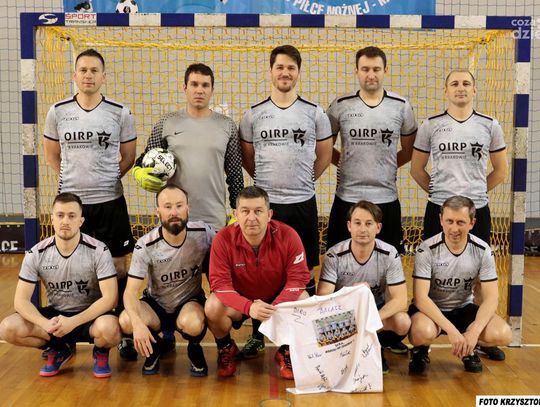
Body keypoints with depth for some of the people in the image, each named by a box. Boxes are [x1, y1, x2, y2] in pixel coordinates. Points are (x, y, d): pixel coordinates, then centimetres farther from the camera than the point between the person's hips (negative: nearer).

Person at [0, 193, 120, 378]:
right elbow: (21, 300, -9)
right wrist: (46, 324, -29)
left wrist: (73, 322, -31)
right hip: (55, 315, 4)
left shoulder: (99, 251, -17)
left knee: (109, 329, -37)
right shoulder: (36, 254, -9)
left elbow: (109, 298, -20)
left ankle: (100, 352, 2)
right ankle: (59, 350, 7)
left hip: (90, 316, -3)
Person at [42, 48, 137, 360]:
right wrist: (72, 179, 4)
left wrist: (105, 179, -1)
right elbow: (52, 153, 14)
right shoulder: (58, 112, 3)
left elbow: (129, 157, 6)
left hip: (110, 200, -1)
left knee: (117, 266, 4)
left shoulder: (120, 113, -1)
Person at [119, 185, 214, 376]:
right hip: (156, 304, 1)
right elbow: (131, 292, -21)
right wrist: (137, 322, -39)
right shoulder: (145, 246, -20)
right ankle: (155, 345, 6)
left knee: (192, 324, -36)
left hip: (191, 301, -1)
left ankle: (194, 348, 3)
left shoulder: (203, 234, -17)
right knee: (126, 322, -29)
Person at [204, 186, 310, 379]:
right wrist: (248, 307, -40)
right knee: (213, 307, -30)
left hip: (277, 299, 1)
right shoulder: (223, 239, -22)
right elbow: (220, 283, -23)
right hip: (239, 301, 0)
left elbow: (298, 277, -19)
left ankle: (286, 352, 2)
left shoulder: (287, 235, -21)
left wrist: (275, 307, -35)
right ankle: (226, 349, 7)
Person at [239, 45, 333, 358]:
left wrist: (301, 181, 8)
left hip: (303, 203, 0)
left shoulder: (315, 113, 2)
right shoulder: (253, 115, 4)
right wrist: (270, 181, 10)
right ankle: (258, 335, 21)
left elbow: (324, 156, 9)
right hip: (264, 203, 1)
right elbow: (247, 158, 12)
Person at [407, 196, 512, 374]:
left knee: (502, 334, -23)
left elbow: (491, 297, -12)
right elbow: (420, 297, -24)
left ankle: (469, 349, 11)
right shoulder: (427, 250, -21)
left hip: (464, 309, 3)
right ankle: (421, 350, 1)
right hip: (430, 308, -3)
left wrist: (474, 332, -28)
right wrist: (451, 330, -34)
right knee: (423, 332, -37)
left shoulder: (482, 251, -12)